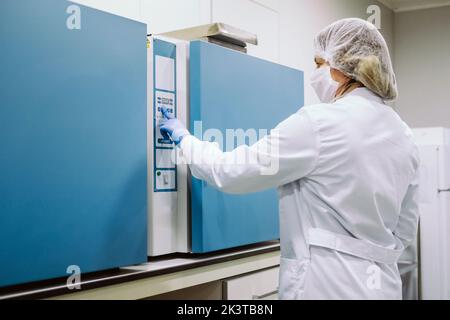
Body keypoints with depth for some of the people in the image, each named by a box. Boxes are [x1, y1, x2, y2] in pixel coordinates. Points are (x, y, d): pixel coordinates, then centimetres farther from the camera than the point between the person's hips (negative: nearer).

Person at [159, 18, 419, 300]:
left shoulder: (318, 122, -17)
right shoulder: (403, 135, 5)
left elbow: (230, 172, -10)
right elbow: (405, 230, 12)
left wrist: (183, 137, 6)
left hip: (328, 285, -7)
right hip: (383, 283, 7)